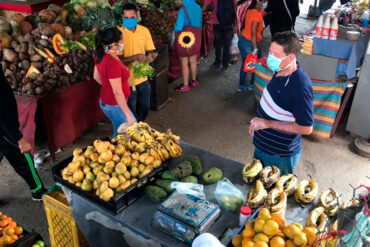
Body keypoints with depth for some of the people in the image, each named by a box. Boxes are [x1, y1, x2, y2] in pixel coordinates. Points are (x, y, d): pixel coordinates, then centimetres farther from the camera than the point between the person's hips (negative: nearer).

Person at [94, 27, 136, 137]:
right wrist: (128, 115, -23)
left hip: (105, 101, 9)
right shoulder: (112, 63, -31)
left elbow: (96, 77, 12)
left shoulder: (101, 56, -4)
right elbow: (118, 93, -29)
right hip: (115, 106, -9)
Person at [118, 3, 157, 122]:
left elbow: (151, 51, 5)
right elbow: (118, 61, -16)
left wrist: (151, 56, -19)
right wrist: (135, 57, -32)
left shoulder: (144, 31, -1)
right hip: (127, 80, -5)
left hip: (143, 78, 5)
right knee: (131, 112, 10)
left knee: (145, 108, 21)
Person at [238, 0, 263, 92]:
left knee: (245, 64, 18)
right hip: (249, 43, -8)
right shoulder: (256, 14, -20)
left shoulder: (250, 11, 4)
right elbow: (253, 33, -24)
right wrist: (255, 48, -23)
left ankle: (241, 86, 26)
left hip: (242, 40, 8)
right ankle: (253, 85, 23)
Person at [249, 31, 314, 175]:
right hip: (262, 146, 8)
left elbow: (306, 128, -27)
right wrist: (258, 122, 7)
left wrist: (267, 123, -26)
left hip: (280, 155, -8)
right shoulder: (280, 72, -6)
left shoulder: (301, 86, -31)